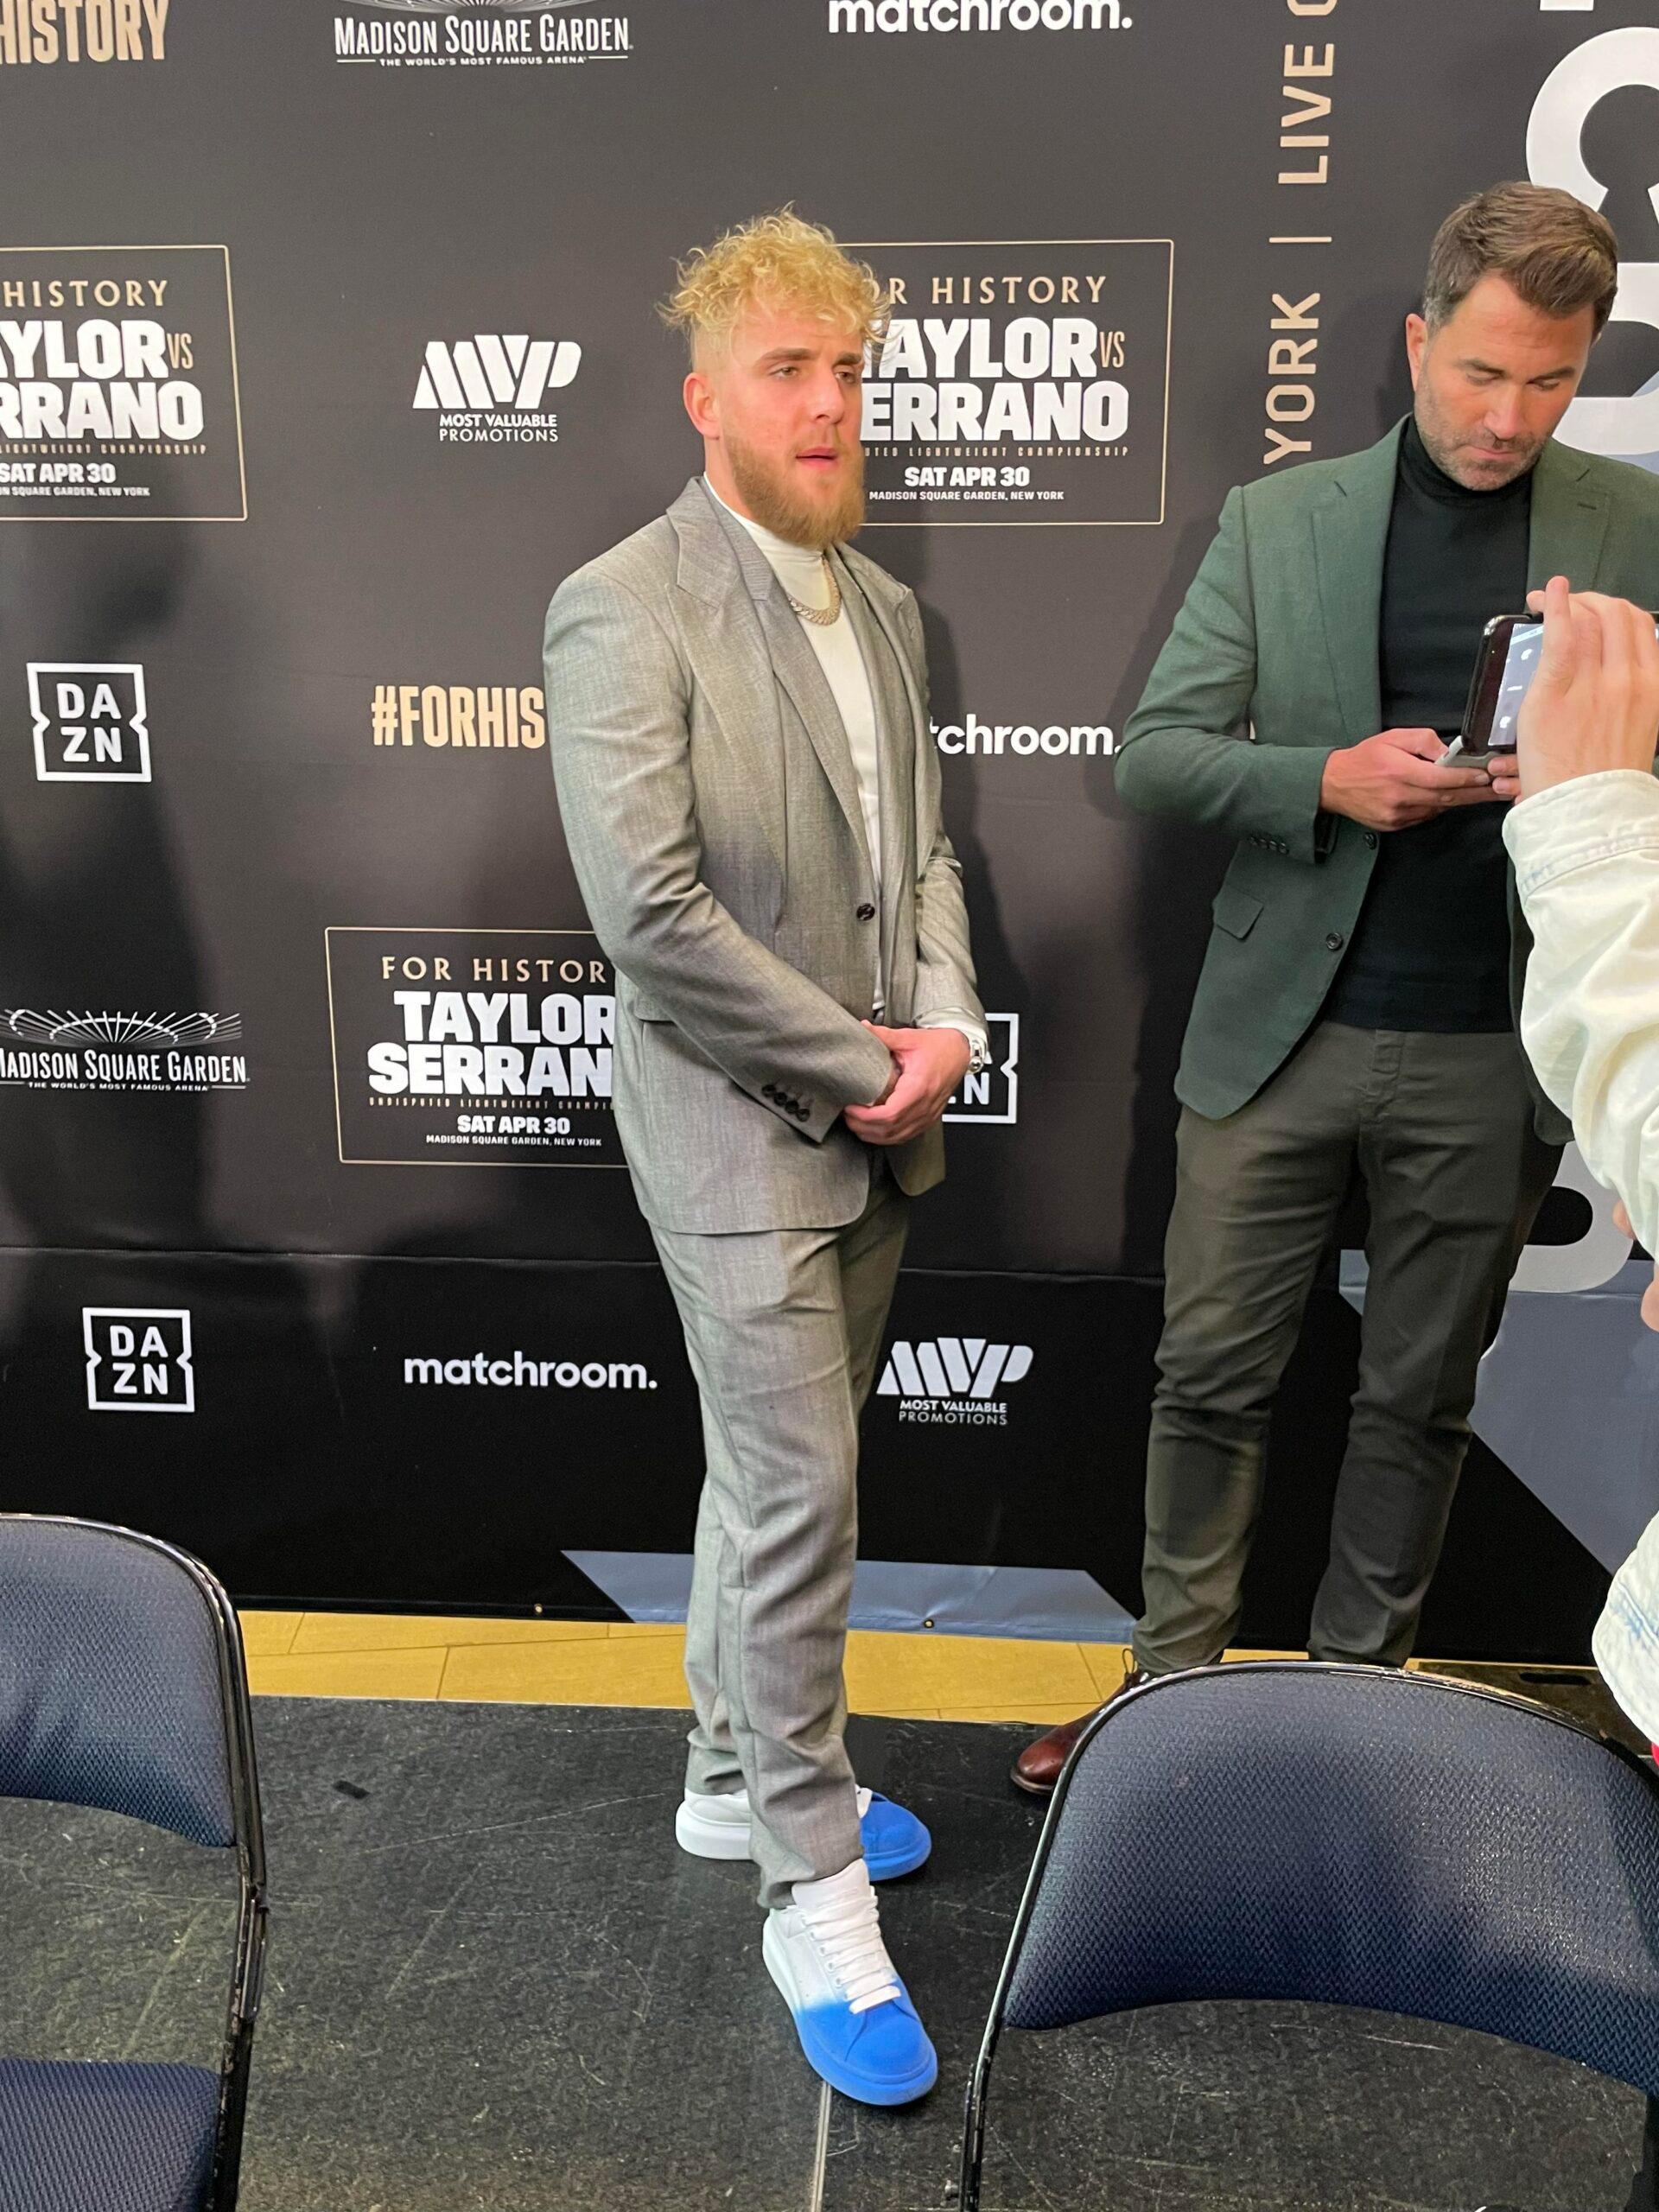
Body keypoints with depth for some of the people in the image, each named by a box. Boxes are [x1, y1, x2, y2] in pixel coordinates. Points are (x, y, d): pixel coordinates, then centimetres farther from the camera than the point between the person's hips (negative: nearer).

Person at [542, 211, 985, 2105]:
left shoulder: (883, 606, 11)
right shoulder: (621, 613, -14)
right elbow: (651, 912, -22)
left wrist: (945, 1023, -6)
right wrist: (860, 1065, -16)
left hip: (877, 1125, 7)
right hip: (737, 1133, -7)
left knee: (773, 1478, 18)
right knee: (798, 1500, -3)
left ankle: (737, 1776, 37)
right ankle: (817, 1897, 14)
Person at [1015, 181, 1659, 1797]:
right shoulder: (1277, 520, 4)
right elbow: (1152, 755, 1)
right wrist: (1329, 779, -16)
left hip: (1487, 1055, 0)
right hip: (1281, 1034, 0)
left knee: (1420, 1399, 12)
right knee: (1211, 1374, 7)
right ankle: (1173, 1685, 25)